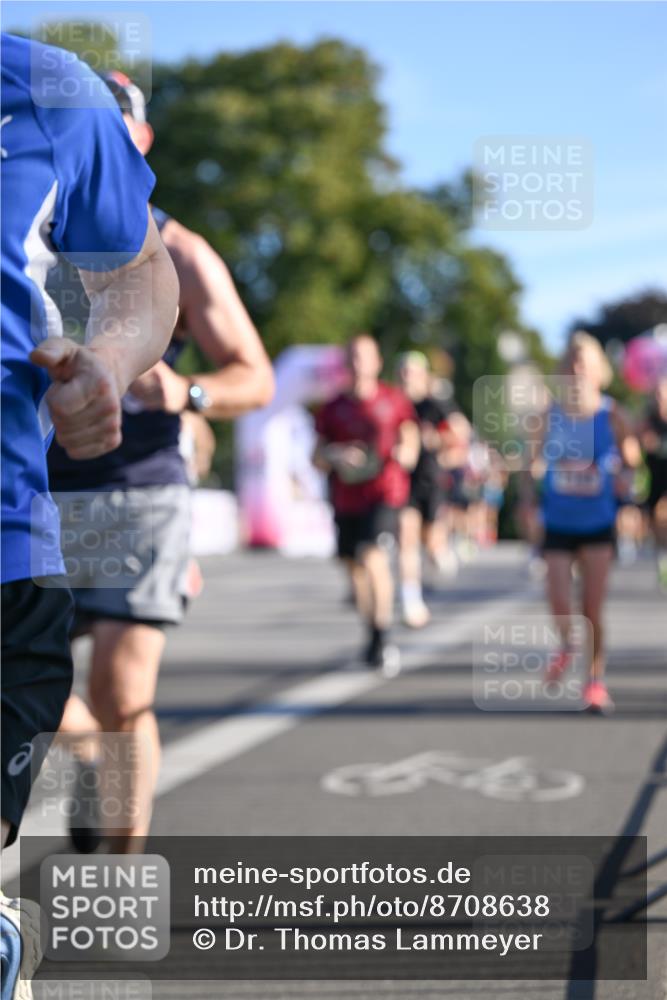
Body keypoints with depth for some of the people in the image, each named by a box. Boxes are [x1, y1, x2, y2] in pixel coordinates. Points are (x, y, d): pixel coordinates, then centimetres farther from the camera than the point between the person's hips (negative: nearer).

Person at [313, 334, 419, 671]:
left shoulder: (395, 400, 4)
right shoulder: (333, 409, 9)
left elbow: (410, 439, 12)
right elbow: (318, 459, 11)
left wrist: (405, 452, -11)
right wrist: (335, 456, -10)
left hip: (385, 494, -4)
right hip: (346, 500, 4)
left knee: (374, 557, -21)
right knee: (355, 568, 8)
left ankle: (383, 639, -14)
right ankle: (372, 636, 24)